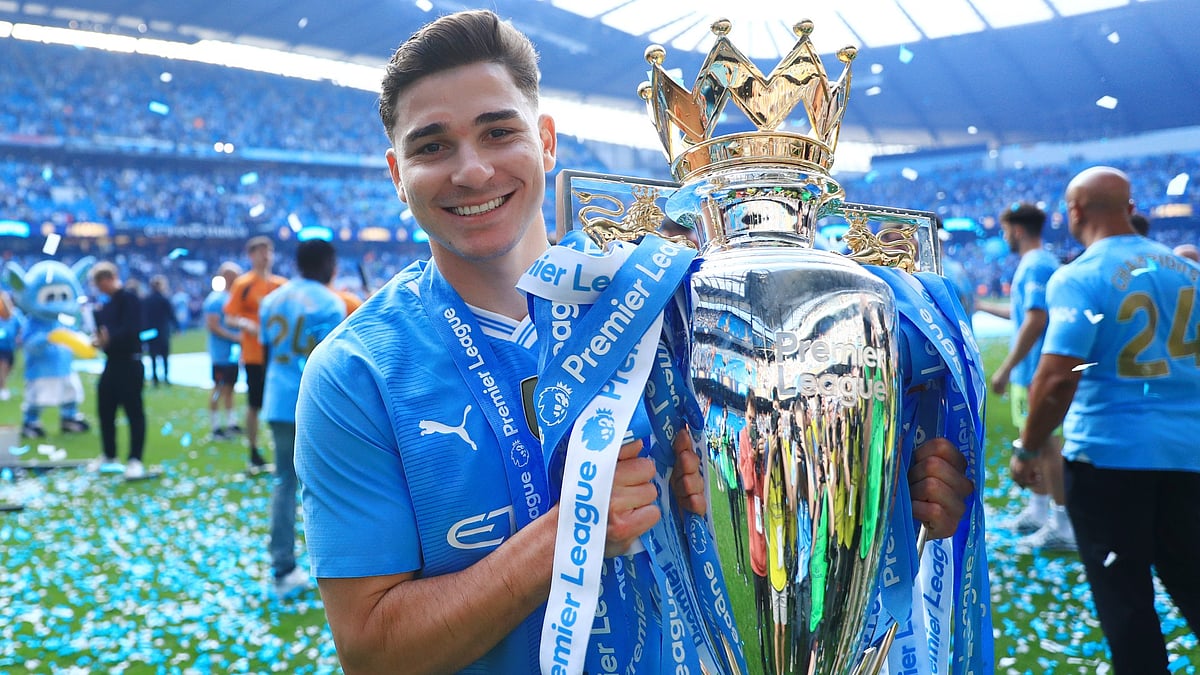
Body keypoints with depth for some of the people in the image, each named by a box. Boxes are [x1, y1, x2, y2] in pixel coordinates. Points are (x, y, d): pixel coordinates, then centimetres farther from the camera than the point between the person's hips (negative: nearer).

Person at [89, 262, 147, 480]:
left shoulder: (129, 299, -9)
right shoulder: (104, 304, 17)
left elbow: (131, 329, -22)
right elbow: (102, 330, 17)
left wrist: (109, 338, -29)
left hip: (129, 362, -9)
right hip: (111, 362, 9)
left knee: (134, 411, -6)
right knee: (105, 409, 12)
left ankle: (135, 460, -5)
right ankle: (109, 457, 25)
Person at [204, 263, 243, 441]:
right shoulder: (215, 299, -13)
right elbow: (213, 326, -18)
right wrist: (234, 336, -20)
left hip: (233, 352, 8)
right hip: (221, 353, -8)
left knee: (230, 387, 13)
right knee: (219, 389, -3)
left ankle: (231, 423, 20)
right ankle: (215, 427, 3)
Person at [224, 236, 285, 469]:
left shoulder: (282, 284, 8)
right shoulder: (243, 284, -2)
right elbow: (231, 316, -4)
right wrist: (246, 324, -23)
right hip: (255, 355, -3)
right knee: (254, 404, 3)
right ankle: (254, 453, 16)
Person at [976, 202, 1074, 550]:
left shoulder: (1035, 265, -16)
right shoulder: (1042, 263, 15)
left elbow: (1035, 319, -25)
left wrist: (1005, 368, -24)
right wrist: (981, 305, 36)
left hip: (1034, 370, -10)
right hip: (1034, 369, 10)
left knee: (1043, 443, -5)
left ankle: (1062, 527, 1)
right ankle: (1038, 512, 29)